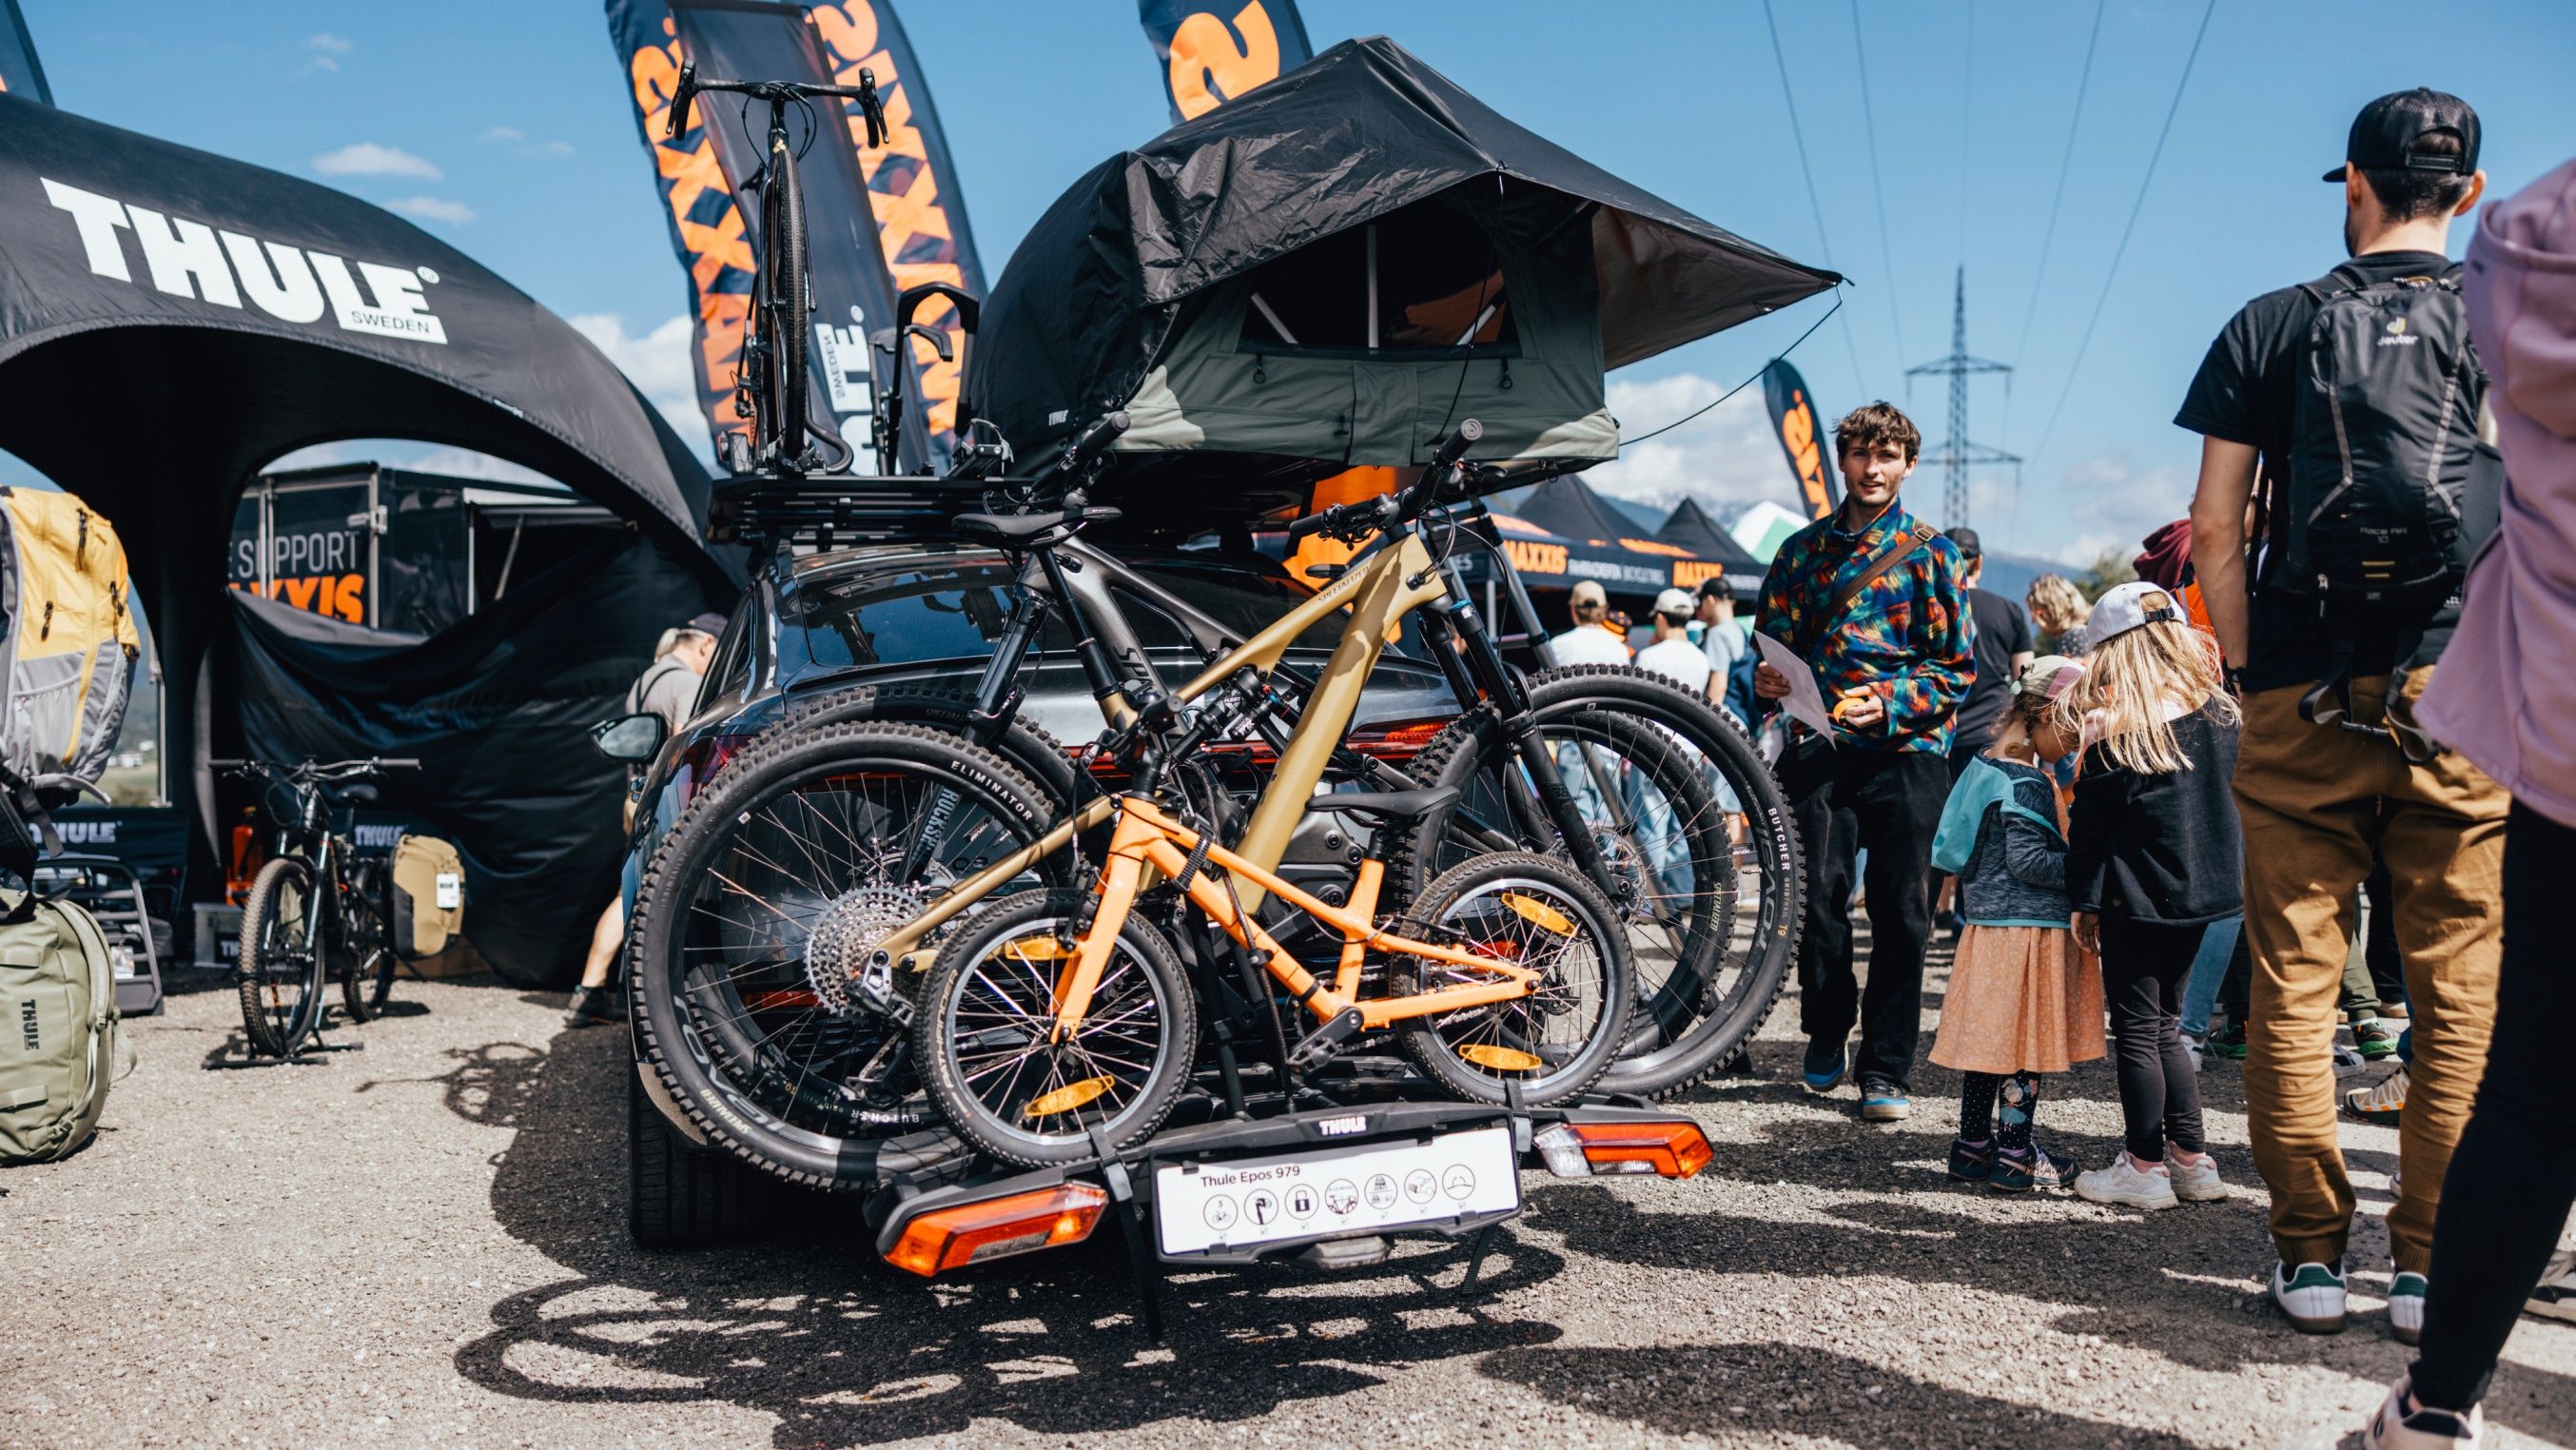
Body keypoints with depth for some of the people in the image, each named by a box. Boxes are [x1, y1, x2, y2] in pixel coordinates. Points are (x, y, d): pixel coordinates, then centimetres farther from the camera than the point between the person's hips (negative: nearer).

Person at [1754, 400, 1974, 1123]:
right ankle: (1826, 1034, 19)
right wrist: (1768, 679, -1)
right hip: (1820, 746, 1)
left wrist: (1887, 703, -11)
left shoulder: (1929, 551, 8)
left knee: (1899, 913, -1)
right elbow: (1773, 641, 22)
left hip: (1906, 750, -1)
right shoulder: (1802, 548, 15)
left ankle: (1885, 1070, 10)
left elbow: (1956, 669, 4)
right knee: (1818, 895, -6)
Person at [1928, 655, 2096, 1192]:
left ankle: (1973, 1146, 20)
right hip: (2028, 930, -9)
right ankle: (2015, 1156, 8)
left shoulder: (1986, 767, 10)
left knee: (1987, 1040, 13)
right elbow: (2027, 860, -20)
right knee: (2025, 1044, 1)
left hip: (1987, 924, 9)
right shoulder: (2027, 785, -17)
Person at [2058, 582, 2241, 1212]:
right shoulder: (2221, 716, 1)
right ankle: (2191, 1158, 21)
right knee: (2165, 1028, 18)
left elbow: (2090, 829, -11)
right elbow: (2234, 802, 12)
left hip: (2136, 900, -6)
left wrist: (2085, 903, -4)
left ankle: (2145, 1166, 10)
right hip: (2201, 895, 6)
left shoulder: (2111, 739, -14)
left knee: (2137, 1032, 4)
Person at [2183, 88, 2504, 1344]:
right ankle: (2432, 1263, 7)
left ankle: (2311, 1251, 8)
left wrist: (2247, 671, 10)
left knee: (2293, 979, 5)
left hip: (2303, 697, 0)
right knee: (2460, 987, 6)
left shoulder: (2271, 326, 6)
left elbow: (2215, 530, 1)